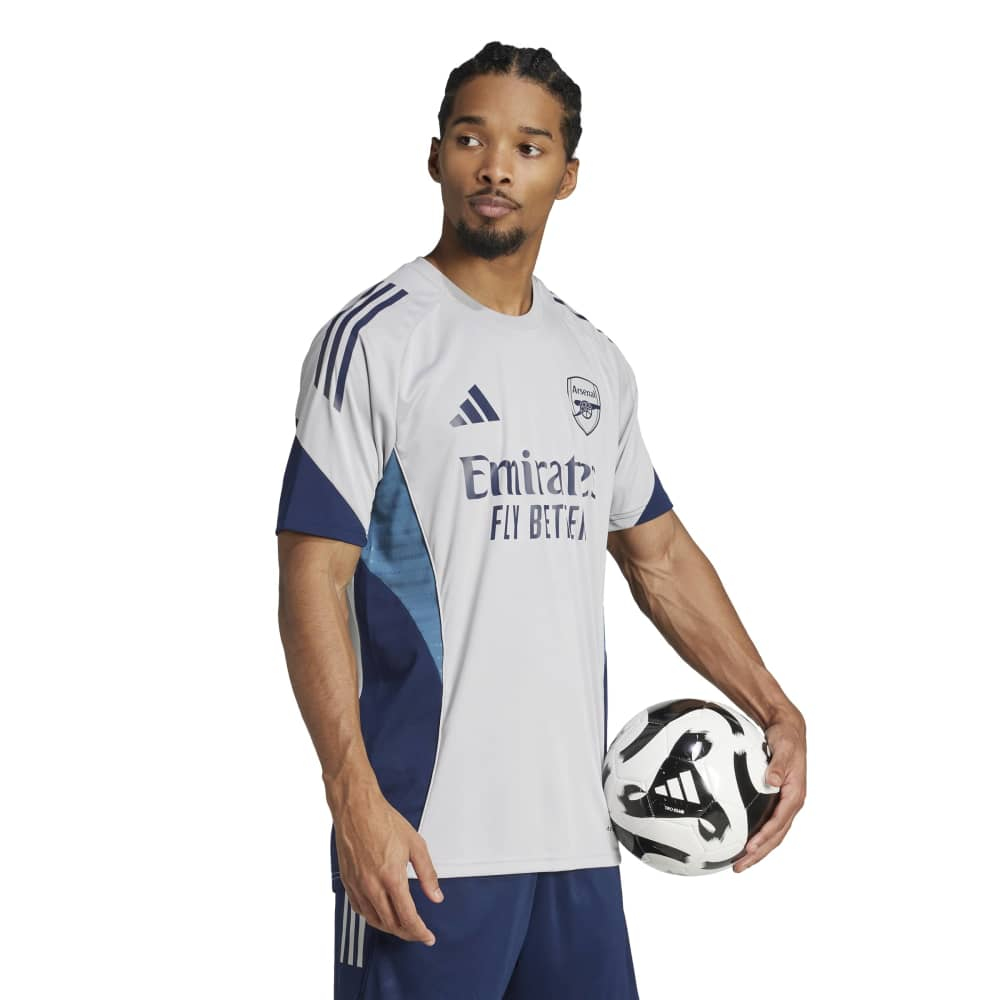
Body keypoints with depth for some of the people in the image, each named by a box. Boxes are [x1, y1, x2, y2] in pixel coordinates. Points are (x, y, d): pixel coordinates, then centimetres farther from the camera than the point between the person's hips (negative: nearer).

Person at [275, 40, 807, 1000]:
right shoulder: (373, 340, -5)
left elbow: (659, 554, 23)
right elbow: (312, 581, -10)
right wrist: (355, 798, -19)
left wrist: (776, 711, 12)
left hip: (576, 831, 6)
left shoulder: (595, 361, 13)